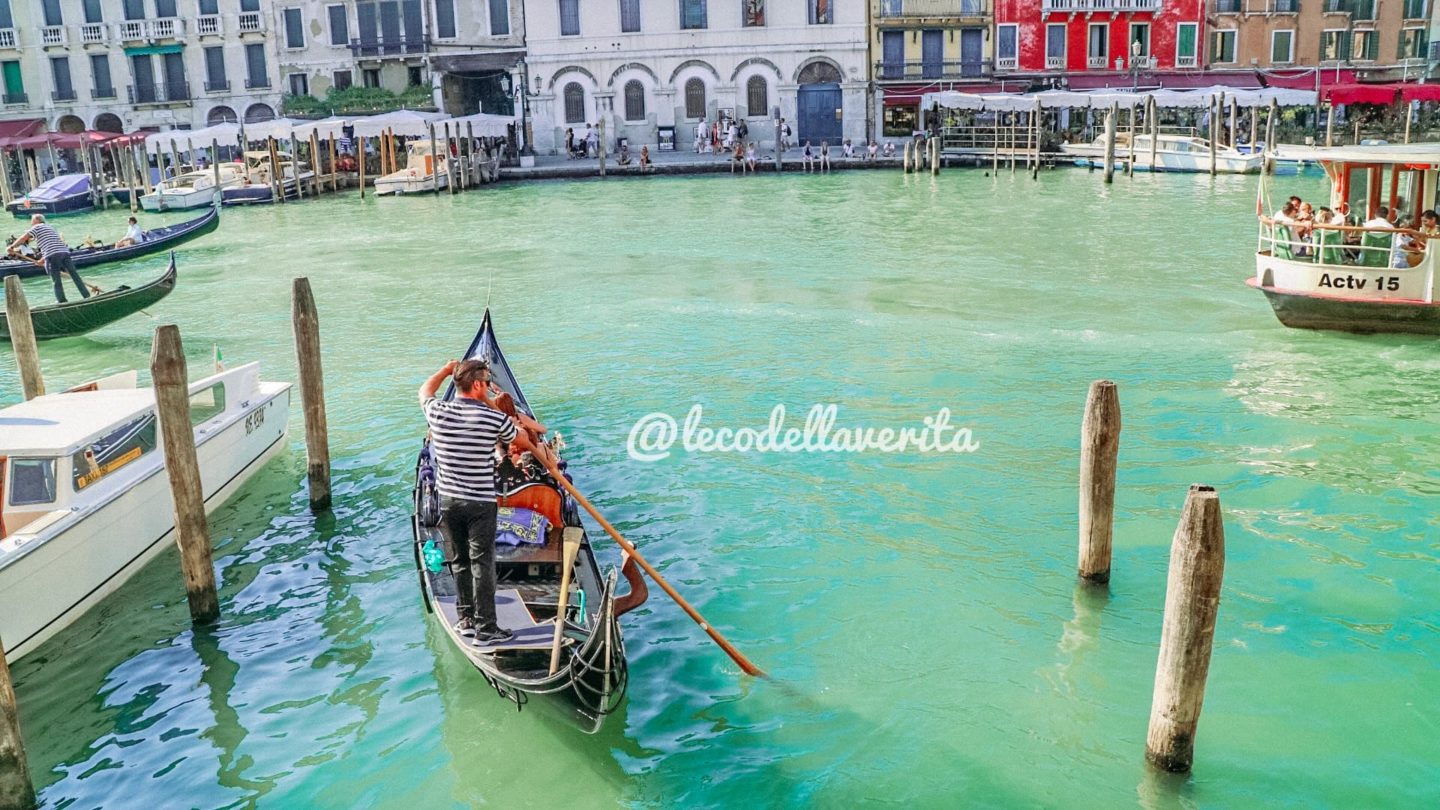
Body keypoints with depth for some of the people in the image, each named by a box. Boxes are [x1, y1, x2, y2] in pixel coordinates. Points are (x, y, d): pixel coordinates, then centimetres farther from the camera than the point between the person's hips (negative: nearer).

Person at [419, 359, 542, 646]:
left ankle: (466, 619, 27)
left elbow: (425, 390, 21)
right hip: (480, 504, -4)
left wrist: (447, 369, 33)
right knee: (482, 564, 3)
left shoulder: (437, 412, -6)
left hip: (447, 501, 4)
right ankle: (486, 629, 8)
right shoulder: (494, 419, -15)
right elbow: (523, 439, 7)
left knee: (459, 561, 17)